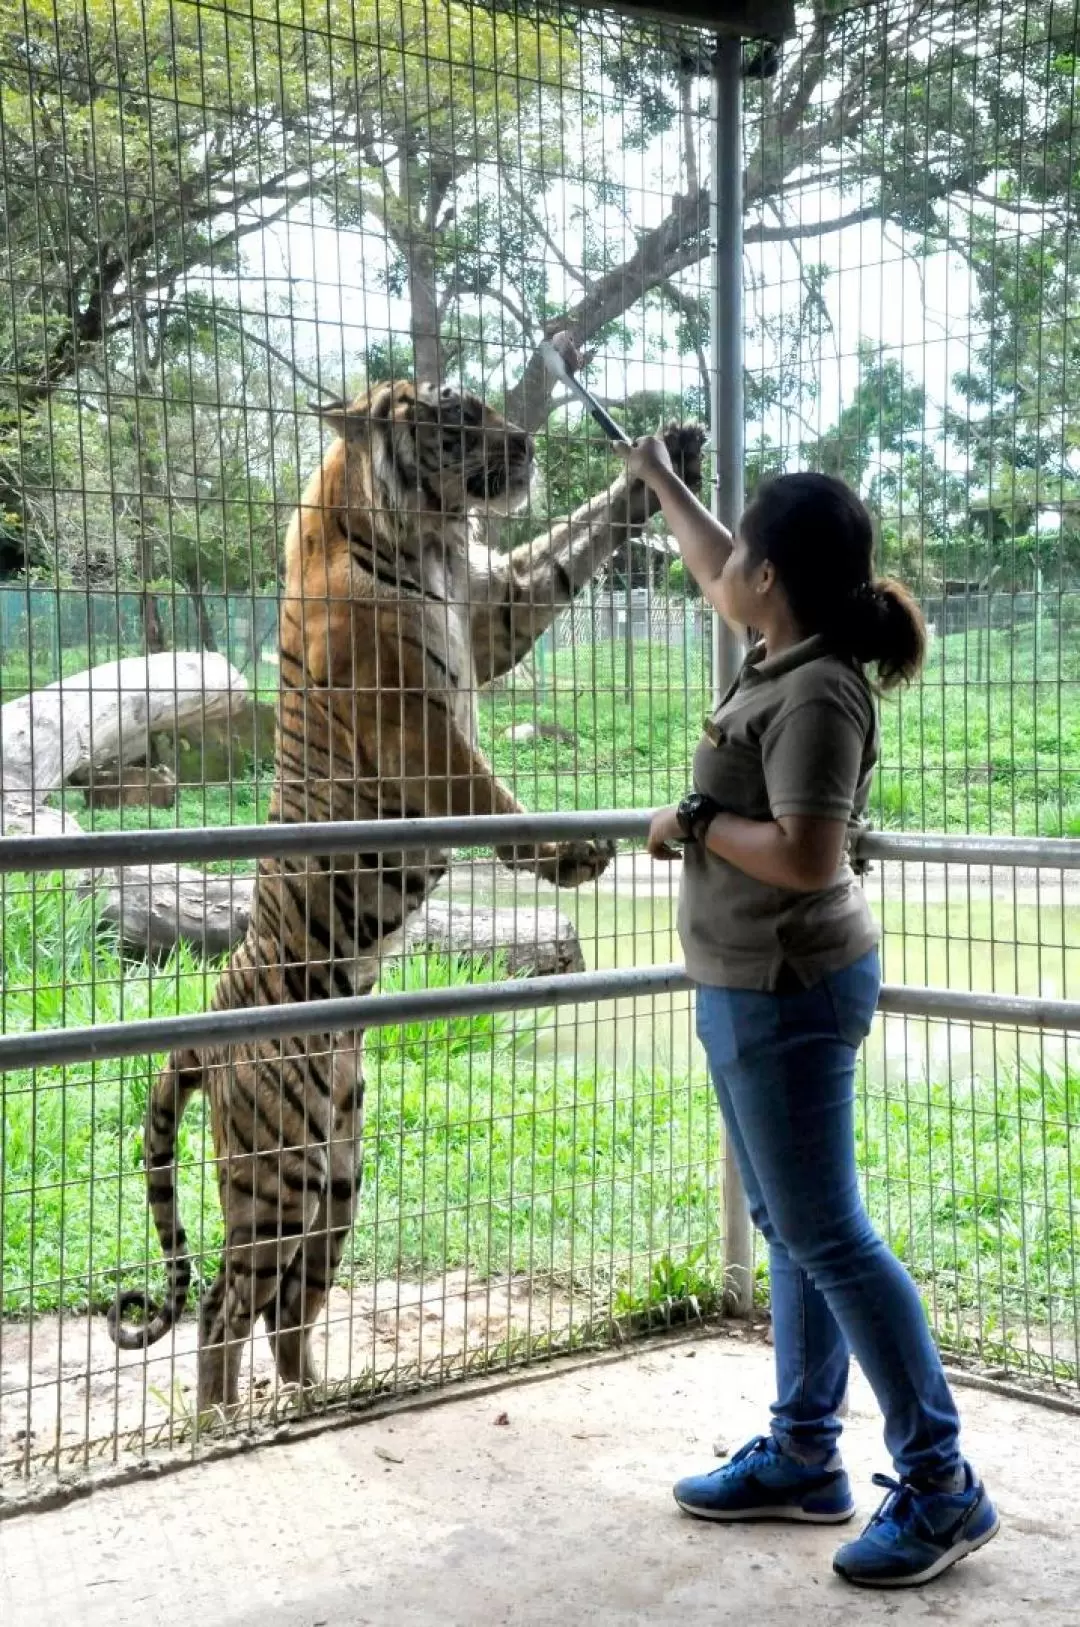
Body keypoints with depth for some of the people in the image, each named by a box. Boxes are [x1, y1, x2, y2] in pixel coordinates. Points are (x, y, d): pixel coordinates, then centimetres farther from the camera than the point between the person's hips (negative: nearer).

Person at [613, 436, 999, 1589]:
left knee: (825, 1236, -6)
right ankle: (803, 1456, 25)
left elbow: (809, 856, -28)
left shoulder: (816, 694, -21)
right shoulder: (784, 652, 7)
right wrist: (658, 480, 37)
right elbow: (712, 577, 27)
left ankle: (941, 1485, 3)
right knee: (790, 1229, 14)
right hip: (750, 985, 10)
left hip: (787, 991, -10)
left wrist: (695, 822, -16)